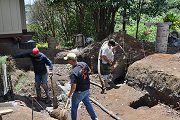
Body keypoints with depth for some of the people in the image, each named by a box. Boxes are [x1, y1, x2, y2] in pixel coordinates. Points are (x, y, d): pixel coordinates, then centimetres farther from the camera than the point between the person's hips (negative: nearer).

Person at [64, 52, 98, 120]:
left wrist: (70, 93, -10)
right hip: (87, 89, 7)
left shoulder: (73, 72, -31)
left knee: (74, 107, 16)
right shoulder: (84, 64, -11)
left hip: (79, 92, -7)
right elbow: (89, 71, 10)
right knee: (88, 103, 26)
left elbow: (74, 87, -28)